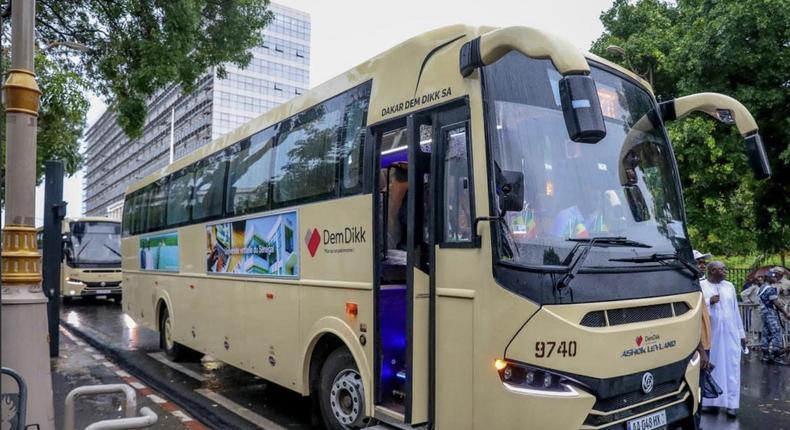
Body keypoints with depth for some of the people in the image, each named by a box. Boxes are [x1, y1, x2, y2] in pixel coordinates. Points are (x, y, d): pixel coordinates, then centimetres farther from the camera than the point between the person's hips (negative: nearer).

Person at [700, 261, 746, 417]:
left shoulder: (729, 286, 11)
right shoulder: (700, 286, -2)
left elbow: (735, 311, 14)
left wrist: (741, 333, 14)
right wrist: (709, 302, -19)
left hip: (730, 334, 3)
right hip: (709, 334, -3)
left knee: (731, 367, 2)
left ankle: (732, 403, 7)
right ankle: (708, 401, 12)